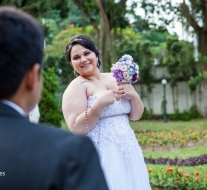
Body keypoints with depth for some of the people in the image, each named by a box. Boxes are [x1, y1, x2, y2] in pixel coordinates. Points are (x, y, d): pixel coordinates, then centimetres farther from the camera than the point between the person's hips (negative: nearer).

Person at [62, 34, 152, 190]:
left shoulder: (115, 79, 9)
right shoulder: (77, 86, -7)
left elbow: (136, 116, 12)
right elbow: (76, 128, -15)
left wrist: (133, 95, -6)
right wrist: (100, 103, -22)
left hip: (128, 152, 6)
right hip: (101, 156, -5)